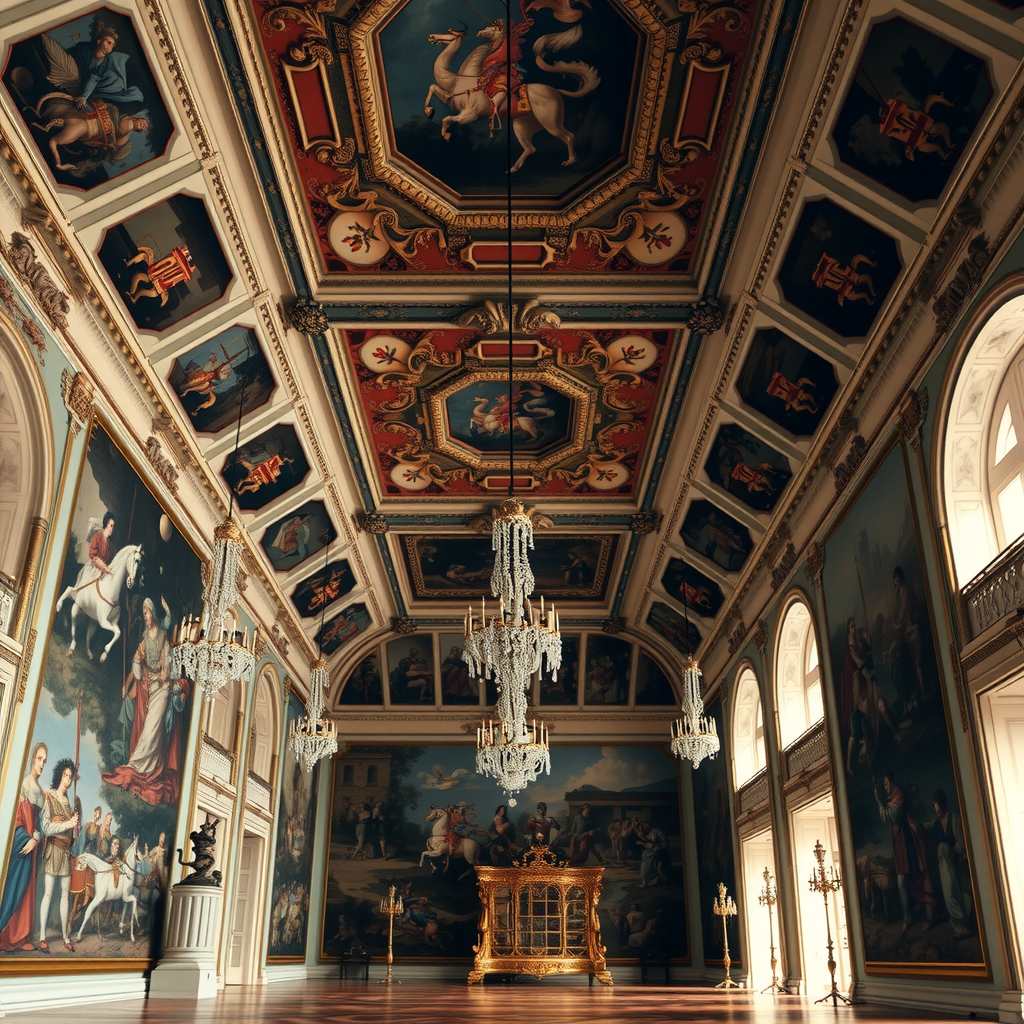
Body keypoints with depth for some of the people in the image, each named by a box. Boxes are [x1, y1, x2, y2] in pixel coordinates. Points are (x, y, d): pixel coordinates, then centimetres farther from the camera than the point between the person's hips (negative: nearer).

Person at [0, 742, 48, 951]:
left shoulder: (40, 791, 14)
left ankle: (21, 936, 13)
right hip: (20, 845, -6)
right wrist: (27, 838, -14)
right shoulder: (22, 785, -5)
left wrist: (35, 839, -7)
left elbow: (40, 822, 9)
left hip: (33, 847, 6)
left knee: (27, 890, 8)